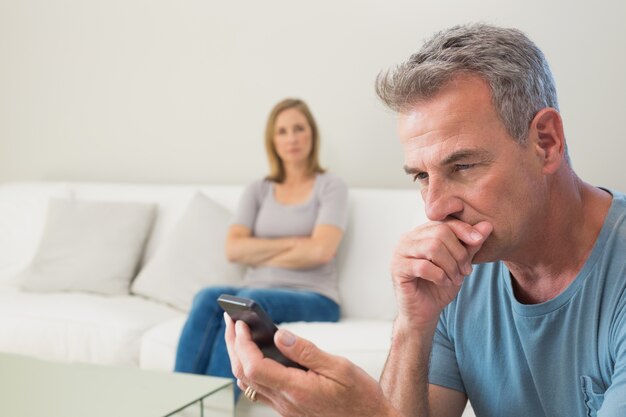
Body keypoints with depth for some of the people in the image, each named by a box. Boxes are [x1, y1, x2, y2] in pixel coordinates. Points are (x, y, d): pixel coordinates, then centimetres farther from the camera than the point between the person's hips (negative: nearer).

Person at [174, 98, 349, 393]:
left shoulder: (330, 187, 5)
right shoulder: (258, 190, 16)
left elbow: (321, 250, -11)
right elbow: (233, 249, 2)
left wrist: (257, 253, -3)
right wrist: (291, 243, -7)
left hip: (313, 299, -3)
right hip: (257, 293, 3)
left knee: (250, 301, -36)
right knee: (208, 298, -31)